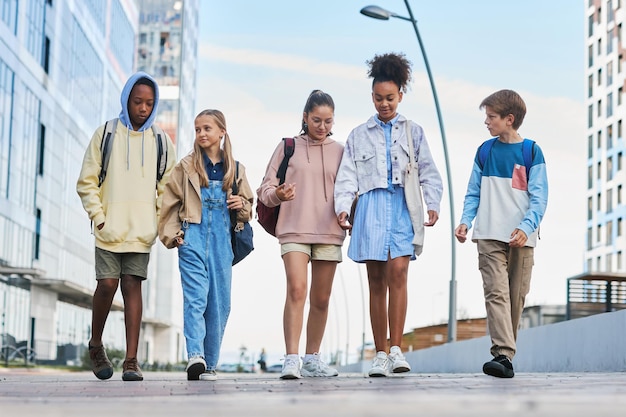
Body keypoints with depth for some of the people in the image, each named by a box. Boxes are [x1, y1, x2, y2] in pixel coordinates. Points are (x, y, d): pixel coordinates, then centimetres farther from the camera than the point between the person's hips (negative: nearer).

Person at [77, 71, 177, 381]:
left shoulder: (160, 141, 10)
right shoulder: (105, 134, 5)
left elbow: (168, 187, 12)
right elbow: (87, 181, 5)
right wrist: (98, 216, -4)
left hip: (141, 230, 1)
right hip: (110, 228, -1)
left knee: (133, 286, -4)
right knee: (107, 284, -6)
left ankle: (131, 361, -5)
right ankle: (96, 345, 19)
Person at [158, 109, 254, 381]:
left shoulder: (235, 169, 13)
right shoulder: (186, 166, 6)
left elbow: (247, 209, 20)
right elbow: (170, 204, 8)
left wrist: (241, 205, -2)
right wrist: (172, 234, -2)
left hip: (222, 241, 3)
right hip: (193, 239, -3)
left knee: (220, 303, 3)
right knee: (195, 297, -16)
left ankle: (209, 364, 11)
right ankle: (195, 357, -25)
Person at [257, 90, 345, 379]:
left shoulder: (339, 151, 13)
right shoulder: (288, 147, 7)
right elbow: (265, 189, 6)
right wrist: (278, 194, -16)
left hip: (329, 233, 3)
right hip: (294, 230, -3)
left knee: (321, 299, 7)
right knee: (297, 289, -19)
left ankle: (312, 358, 19)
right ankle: (291, 359, -20)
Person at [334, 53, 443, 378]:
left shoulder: (413, 132, 15)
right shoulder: (359, 135, 15)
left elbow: (427, 171, 9)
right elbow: (347, 174, 8)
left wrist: (432, 205, -5)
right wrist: (342, 207, -6)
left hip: (402, 206, -1)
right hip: (371, 207, 1)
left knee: (398, 272, -17)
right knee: (376, 282, 1)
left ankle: (396, 349, -14)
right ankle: (380, 354, 4)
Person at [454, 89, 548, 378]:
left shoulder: (532, 152, 0)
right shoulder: (485, 151, 9)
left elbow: (539, 197, -5)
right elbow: (473, 193, 12)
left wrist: (526, 227, -19)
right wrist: (466, 221, -4)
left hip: (521, 237, -1)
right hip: (490, 235, 1)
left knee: (516, 295, 5)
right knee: (496, 292, -12)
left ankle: (506, 350, 17)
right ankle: (503, 354, -20)